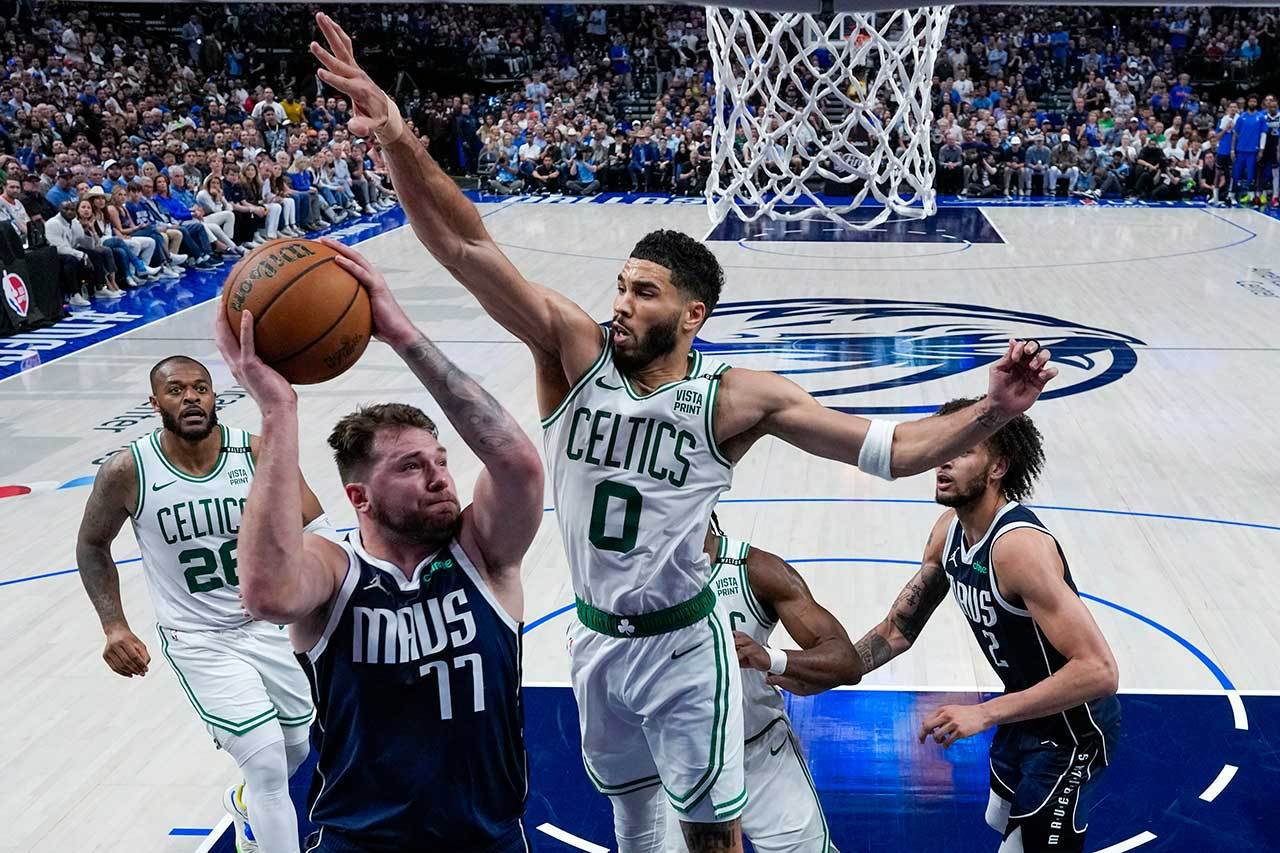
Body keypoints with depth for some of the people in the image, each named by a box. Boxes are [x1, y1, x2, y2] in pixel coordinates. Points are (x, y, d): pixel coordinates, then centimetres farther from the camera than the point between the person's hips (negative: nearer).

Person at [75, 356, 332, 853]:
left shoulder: (259, 453, -15)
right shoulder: (127, 472, -15)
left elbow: (317, 527, -12)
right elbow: (91, 545, 2)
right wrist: (114, 627, -8)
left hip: (269, 623, 3)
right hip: (197, 640, -3)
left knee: (297, 747, 20)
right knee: (267, 761, -14)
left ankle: (246, 803, 54)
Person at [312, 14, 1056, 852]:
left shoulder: (738, 397, -18)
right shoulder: (574, 351, -14)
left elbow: (890, 449, -18)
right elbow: (467, 247, -24)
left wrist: (991, 412, -33)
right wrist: (396, 136, -37)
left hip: (682, 643, -3)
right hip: (594, 637, 3)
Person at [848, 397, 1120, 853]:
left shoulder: (1019, 544, -34)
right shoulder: (949, 529, -6)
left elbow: (1099, 670, -38)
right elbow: (898, 630, 2)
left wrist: (985, 714, -39)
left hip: (1073, 729, -9)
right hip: (1028, 709, 9)